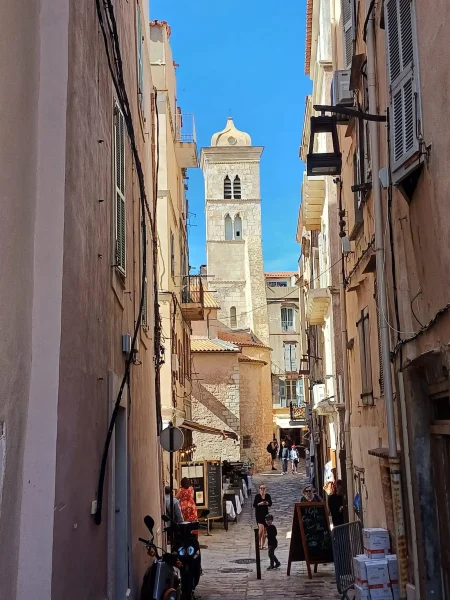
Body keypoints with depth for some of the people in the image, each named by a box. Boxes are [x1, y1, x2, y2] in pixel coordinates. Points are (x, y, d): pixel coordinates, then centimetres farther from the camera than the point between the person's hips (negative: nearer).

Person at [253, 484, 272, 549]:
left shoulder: (267, 495, 1)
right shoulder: (257, 496, -6)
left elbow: (270, 504, 9)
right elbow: (254, 505, -5)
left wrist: (267, 503, -12)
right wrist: (259, 504, -21)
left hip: (265, 514, 4)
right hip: (259, 514, -4)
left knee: (264, 530, 7)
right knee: (261, 529, -16)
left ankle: (262, 545, 16)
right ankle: (259, 543, 3)